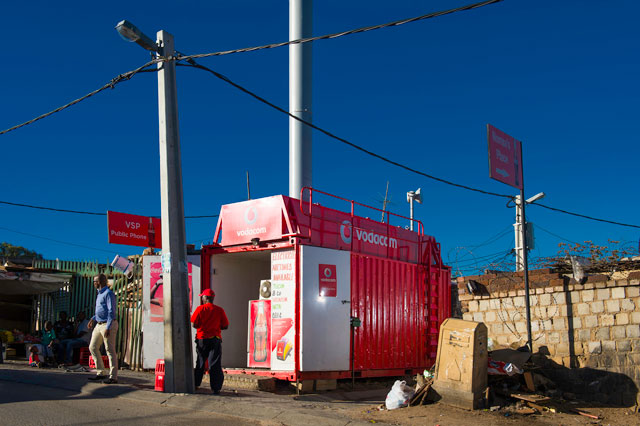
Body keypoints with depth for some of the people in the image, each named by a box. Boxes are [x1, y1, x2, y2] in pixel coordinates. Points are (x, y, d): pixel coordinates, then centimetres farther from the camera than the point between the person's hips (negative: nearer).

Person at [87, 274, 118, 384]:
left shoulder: (108, 293, -13)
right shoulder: (100, 294, 17)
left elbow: (111, 311, -19)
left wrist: (108, 328, -24)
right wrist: (93, 319, 17)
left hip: (108, 325, -10)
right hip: (99, 324, 10)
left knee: (110, 350, -6)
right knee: (93, 347, 10)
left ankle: (113, 377, -3)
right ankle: (101, 373, 17)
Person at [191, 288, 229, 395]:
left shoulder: (200, 309, -4)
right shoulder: (220, 310, 0)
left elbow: (194, 324, -7)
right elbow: (225, 326, 0)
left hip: (202, 339, 0)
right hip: (215, 340, 0)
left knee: (200, 362, 16)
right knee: (215, 364, 0)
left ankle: (195, 384, 26)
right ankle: (216, 389, -6)